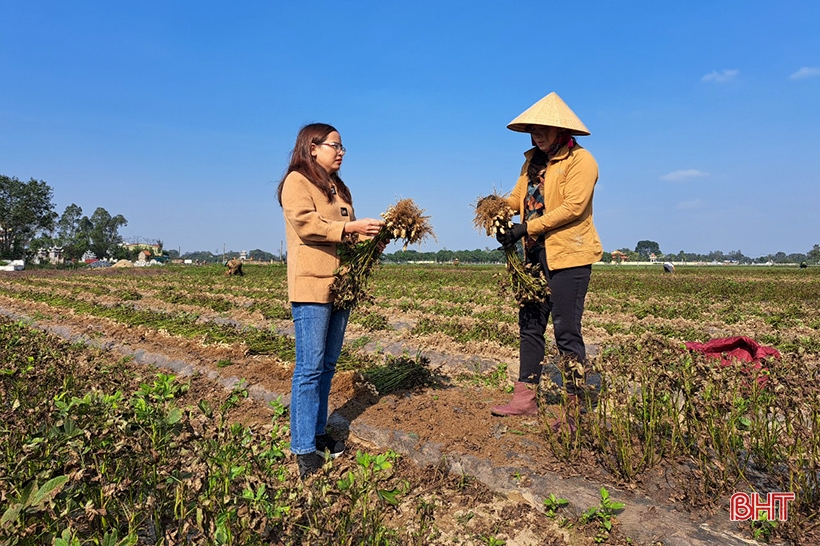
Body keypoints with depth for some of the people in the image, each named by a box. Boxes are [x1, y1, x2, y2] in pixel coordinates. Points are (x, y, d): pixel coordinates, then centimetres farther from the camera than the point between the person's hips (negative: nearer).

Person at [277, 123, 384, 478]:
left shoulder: (339, 188, 23)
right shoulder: (296, 181, 0)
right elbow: (306, 224, -14)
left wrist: (373, 234, 3)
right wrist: (350, 228, -19)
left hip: (341, 286, 8)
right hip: (312, 286, -8)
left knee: (327, 366, 10)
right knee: (310, 368, -6)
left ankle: (317, 433, 21)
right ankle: (303, 448, 2)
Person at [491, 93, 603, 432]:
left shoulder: (580, 160, -7)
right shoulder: (533, 161, 16)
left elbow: (573, 207, -18)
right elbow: (518, 196, 9)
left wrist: (527, 228, -22)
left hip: (568, 254, -8)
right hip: (536, 254, 8)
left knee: (566, 330, -5)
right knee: (530, 325, 10)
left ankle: (573, 410, 6)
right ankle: (525, 399, 20)